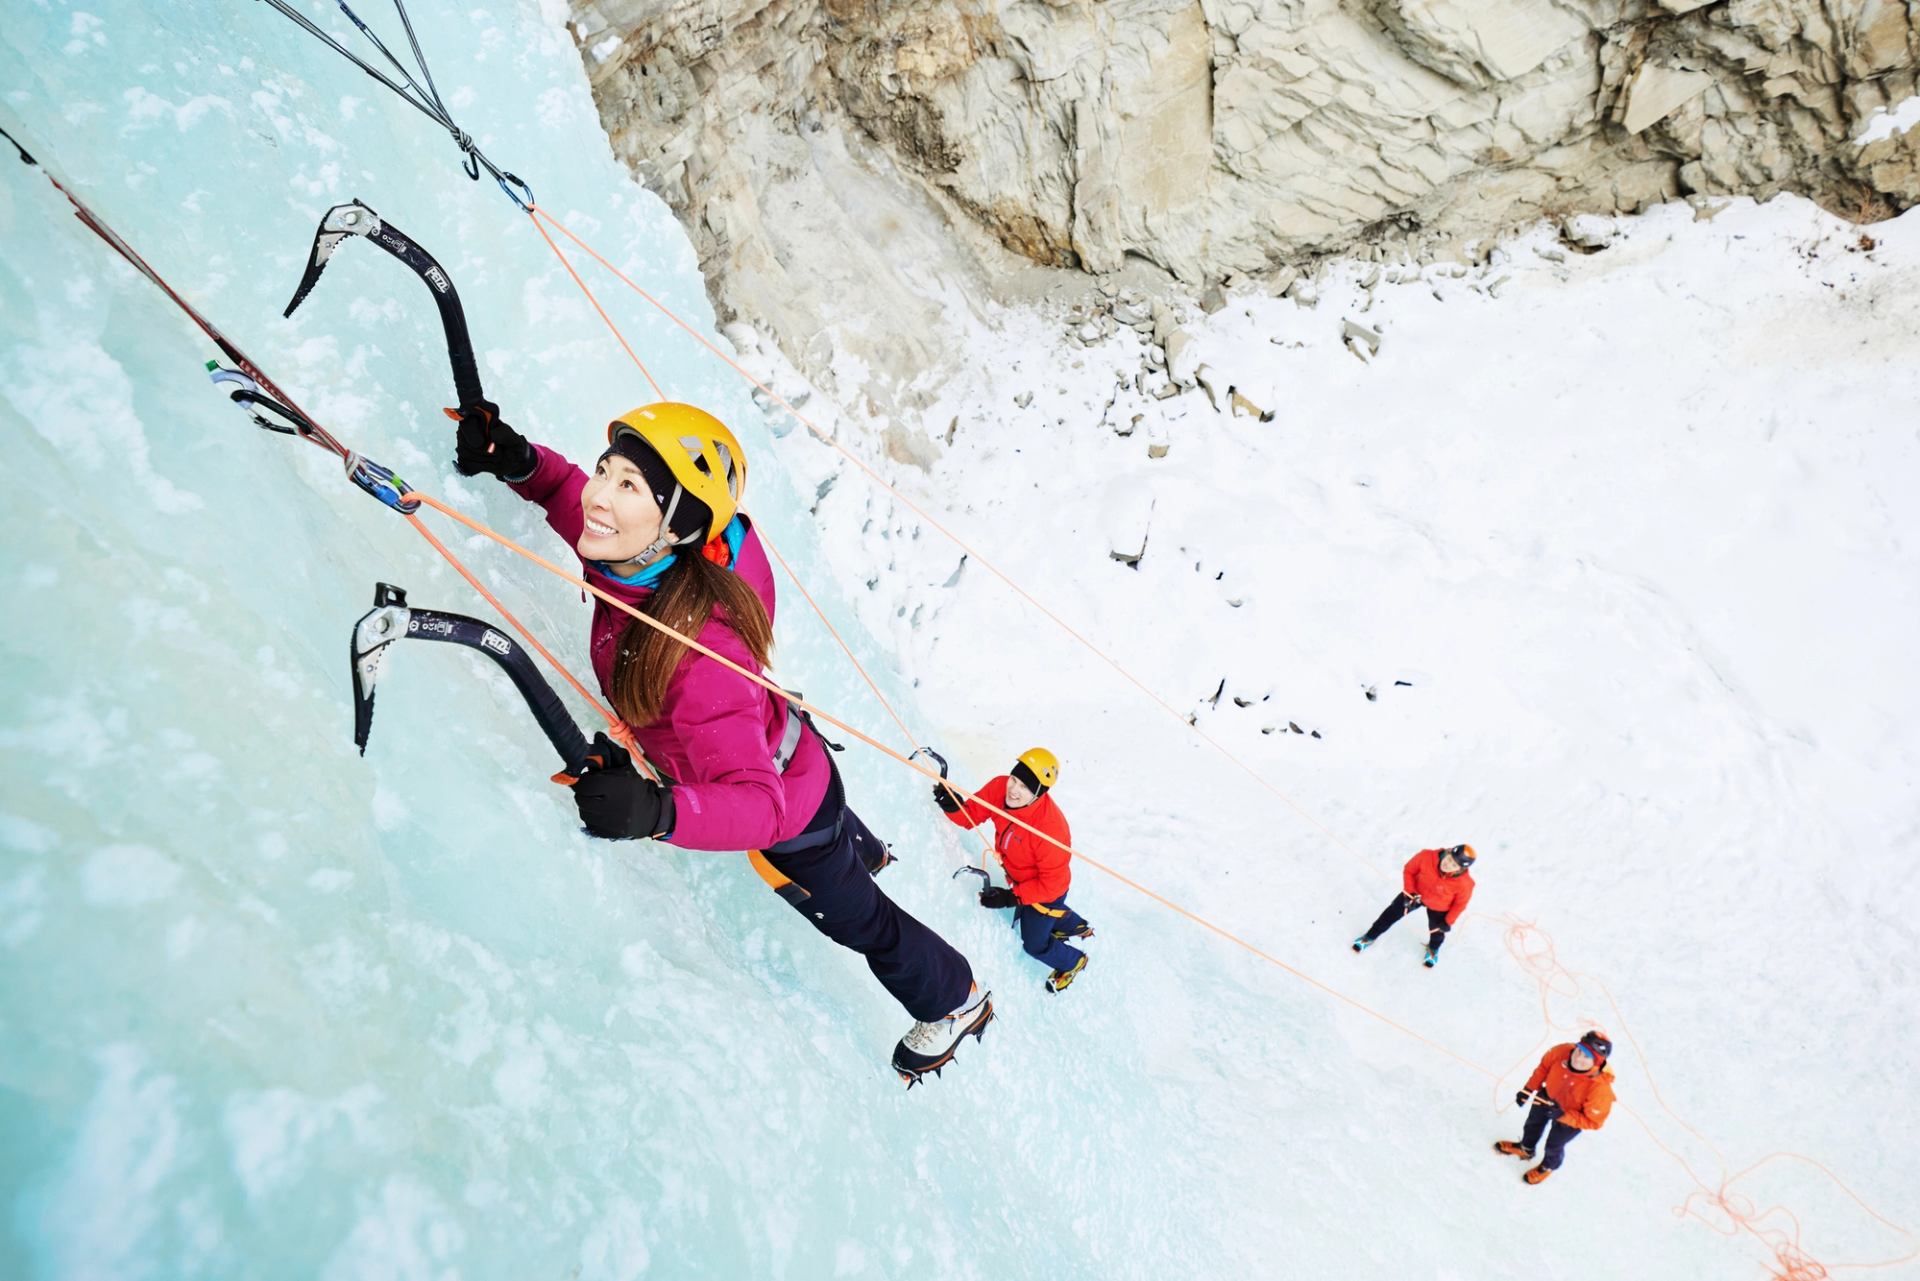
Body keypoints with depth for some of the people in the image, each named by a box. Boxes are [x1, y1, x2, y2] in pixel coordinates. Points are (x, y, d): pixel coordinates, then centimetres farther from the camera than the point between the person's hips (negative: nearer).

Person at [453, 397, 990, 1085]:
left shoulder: (699, 650, -47)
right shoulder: (641, 552, -26)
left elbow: (761, 805, -46)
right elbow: (571, 496, -5)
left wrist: (658, 811, -63)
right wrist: (519, 461, -26)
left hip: (790, 816, -7)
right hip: (777, 749, 7)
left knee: (861, 919, 23)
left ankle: (955, 1002, 53)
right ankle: (862, 849, 78)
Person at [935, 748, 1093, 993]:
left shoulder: (1051, 828, -43)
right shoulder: (999, 788, -29)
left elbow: (1053, 883, -31)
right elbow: (971, 814, -14)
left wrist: (1012, 897, -31)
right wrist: (953, 805, -36)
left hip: (1047, 889, -7)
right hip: (1019, 878, 7)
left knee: (1035, 944, 16)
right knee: (1025, 918, 36)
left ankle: (1073, 962, 47)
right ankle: (1077, 926, 62)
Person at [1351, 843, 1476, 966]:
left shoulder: (1464, 883, -38)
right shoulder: (1427, 857, -38)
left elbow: (1460, 903, -15)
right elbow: (1409, 870, -17)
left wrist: (1448, 922, -7)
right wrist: (1409, 892, -23)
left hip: (1438, 907, -1)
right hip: (1417, 893, 1)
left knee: (1436, 930, 24)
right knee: (1391, 914, 13)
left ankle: (1433, 949, 61)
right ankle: (1370, 937, 38)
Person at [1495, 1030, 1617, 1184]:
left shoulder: (1600, 1088, -44)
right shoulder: (1562, 1051, -35)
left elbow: (1593, 1121, -29)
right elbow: (1544, 1067, -11)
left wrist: (1563, 1115, -37)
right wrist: (1529, 1089, -8)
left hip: (1570, 1120, -4)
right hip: (1548, 1096, 4)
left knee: (1554, 1145, 23)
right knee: (1533, 1123, 31)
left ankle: (1548, 1166, 59)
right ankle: (1525, 1149, 65)